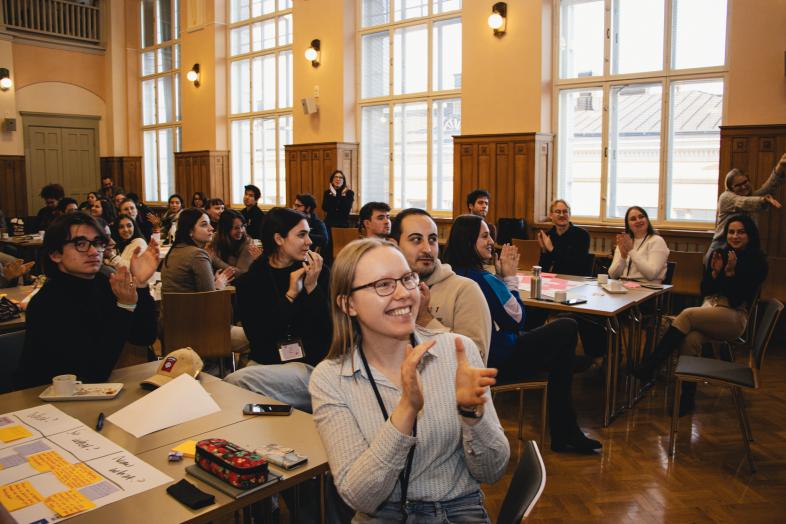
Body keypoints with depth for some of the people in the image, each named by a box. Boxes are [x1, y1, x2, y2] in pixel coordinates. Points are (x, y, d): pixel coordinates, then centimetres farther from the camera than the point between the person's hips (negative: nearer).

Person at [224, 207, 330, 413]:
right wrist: (290, 295, -14)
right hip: (263, 363, 2)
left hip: (308, 365, -2)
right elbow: (256, 336, -9)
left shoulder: (319, 273, 0)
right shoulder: (249, 280, 3)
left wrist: (312, 288, -14)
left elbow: (328, 332, -4)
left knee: (237, 381, -26)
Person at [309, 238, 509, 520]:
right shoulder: (328, 378, -9)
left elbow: (491, 472, -6)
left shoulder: (457, 351, -8)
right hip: (379, 515, -1)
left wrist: (471, 409, -24)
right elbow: (358, 496, -15)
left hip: (460, 510, 2)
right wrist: (406, 411, -27)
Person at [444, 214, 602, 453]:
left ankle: (563, 434, 27)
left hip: (484, 355, 9)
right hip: (499, 361, -9)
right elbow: (515, 319, -13)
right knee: (567, 329, 6)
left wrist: (503, 276, 1)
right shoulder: (481, 279, -25)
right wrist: (509, 276, -8)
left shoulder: (455, 273, 2)